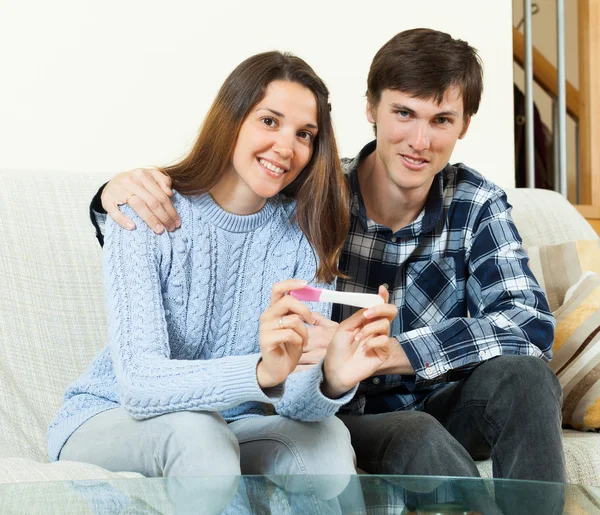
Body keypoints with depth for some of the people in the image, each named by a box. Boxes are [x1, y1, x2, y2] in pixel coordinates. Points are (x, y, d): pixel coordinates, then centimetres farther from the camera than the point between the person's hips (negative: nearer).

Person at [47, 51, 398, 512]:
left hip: (227, 430, 3)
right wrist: (262, 372, -47)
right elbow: (139, 382, -30)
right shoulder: (145, 214, -17)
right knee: (194, 429, -35)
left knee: (328, 440, -26)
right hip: (108, 421, -3)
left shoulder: (305, 232, -6)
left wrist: (333, 379, -40)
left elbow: (298, 401, -15)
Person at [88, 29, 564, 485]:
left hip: (443, 408, 2)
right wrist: (119, 194, -26)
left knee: (522, 374, -26)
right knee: (415, 436, -33)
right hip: (343, 418, -2)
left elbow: (531, 324, -21)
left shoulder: (475, 204, -5)